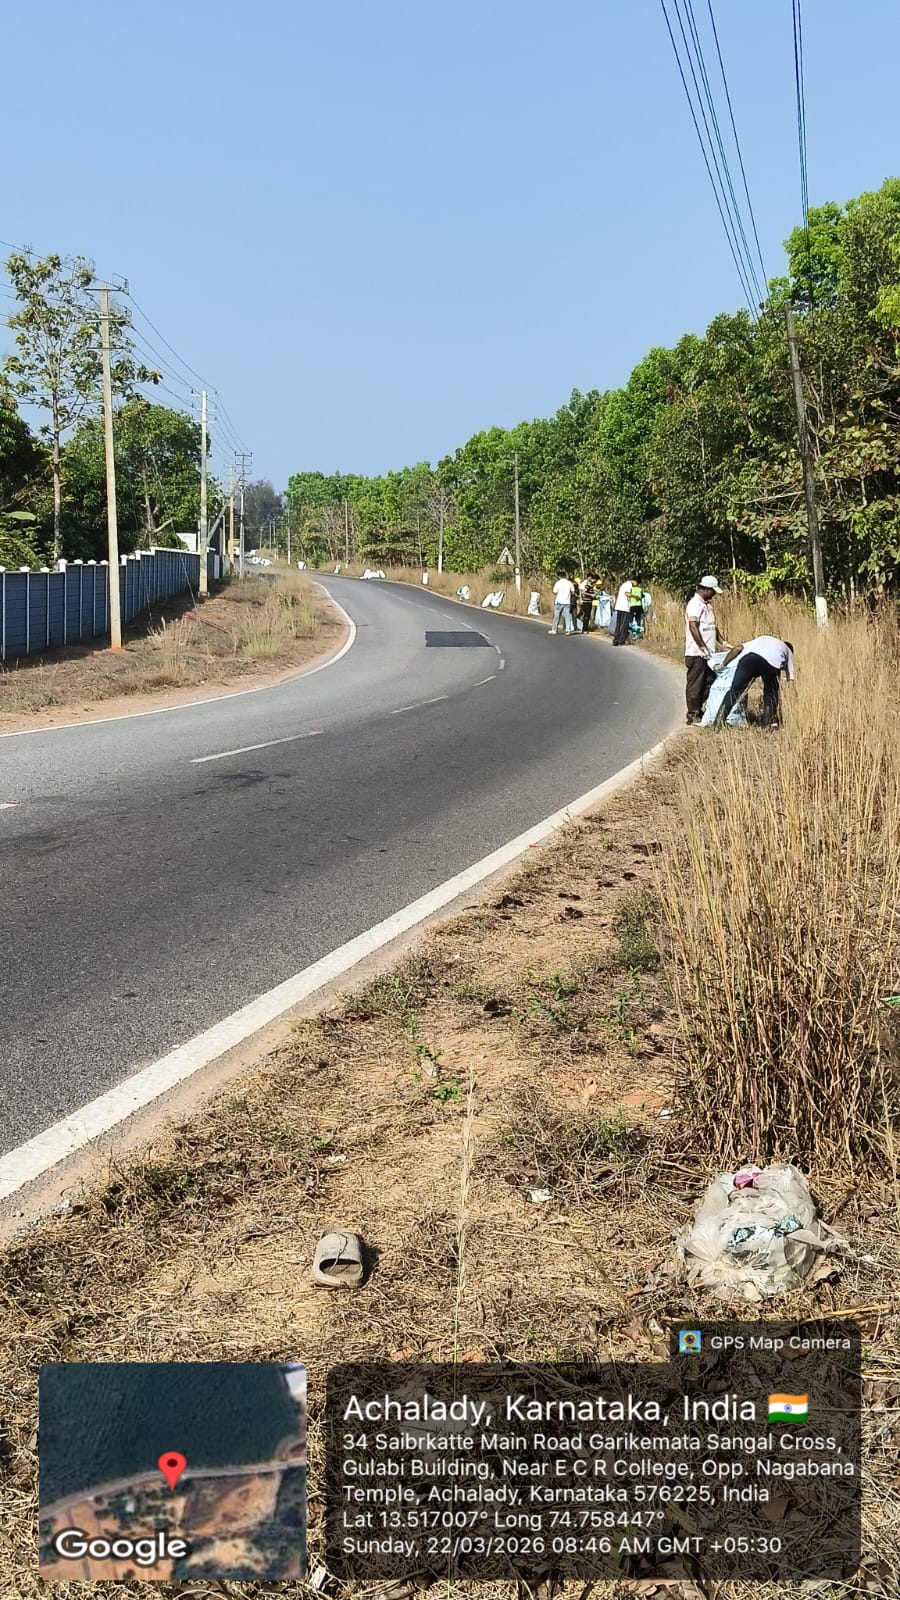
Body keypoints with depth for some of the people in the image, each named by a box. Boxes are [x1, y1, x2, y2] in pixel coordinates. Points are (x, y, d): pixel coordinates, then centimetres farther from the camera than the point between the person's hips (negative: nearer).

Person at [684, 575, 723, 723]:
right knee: (695, 684, -2)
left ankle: (701, 711, 19)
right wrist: (703, 647, -25)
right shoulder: (695, 604, -14)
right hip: (697, 653, -9)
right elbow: (693, 627, -23)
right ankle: (693, 715, 5)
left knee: (708, 683, 12)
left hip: (708, 653, 9)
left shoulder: (706, 604, 16)